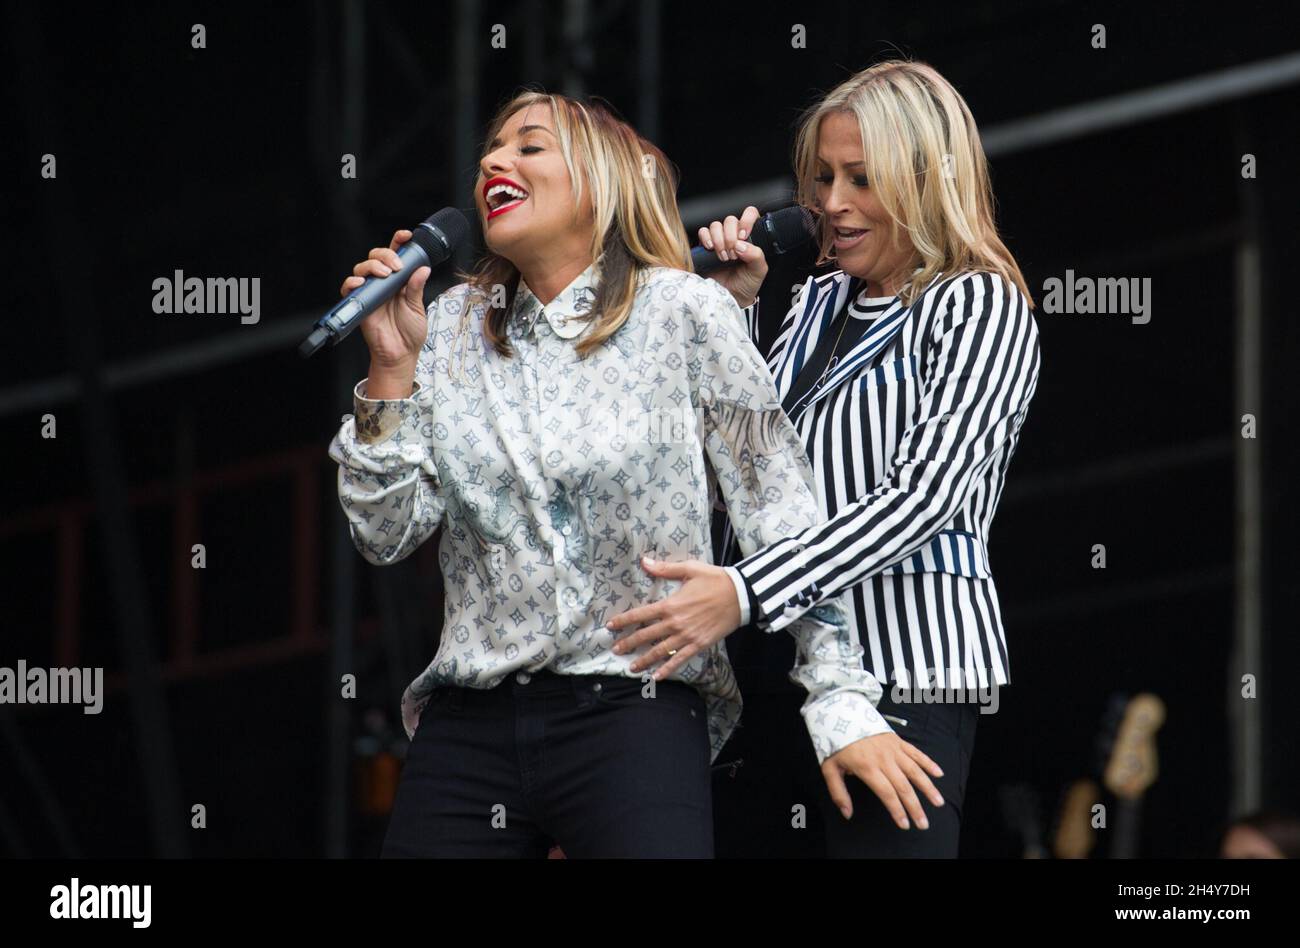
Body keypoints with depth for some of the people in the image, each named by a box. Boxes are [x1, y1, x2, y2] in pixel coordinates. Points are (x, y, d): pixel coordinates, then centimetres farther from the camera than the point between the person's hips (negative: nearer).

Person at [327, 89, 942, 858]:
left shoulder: (682, 313, 0)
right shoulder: (451, 329, 11)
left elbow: (783, 514, -3)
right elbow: (387, 536, 8)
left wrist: (842, 705, -9)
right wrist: (391, 370, -2)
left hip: (633, 716, -4)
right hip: (468, 728, 4)